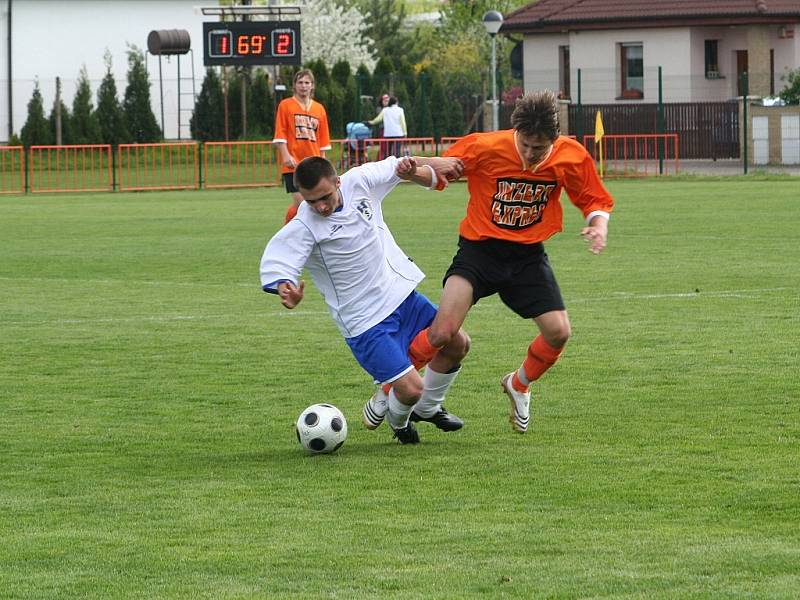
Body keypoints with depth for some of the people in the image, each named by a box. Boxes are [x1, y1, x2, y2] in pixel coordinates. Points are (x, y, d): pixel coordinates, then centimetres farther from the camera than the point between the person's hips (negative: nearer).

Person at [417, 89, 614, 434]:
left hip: (528, 254, 3)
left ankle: (519, 386, 24)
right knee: (443, 332, -20)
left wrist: (599, 225, -17)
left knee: (559, 332, -9)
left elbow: (595, 200, 6)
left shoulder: (571, 157, -10)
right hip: (480, 248, -3)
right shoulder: (485, 147, -19)